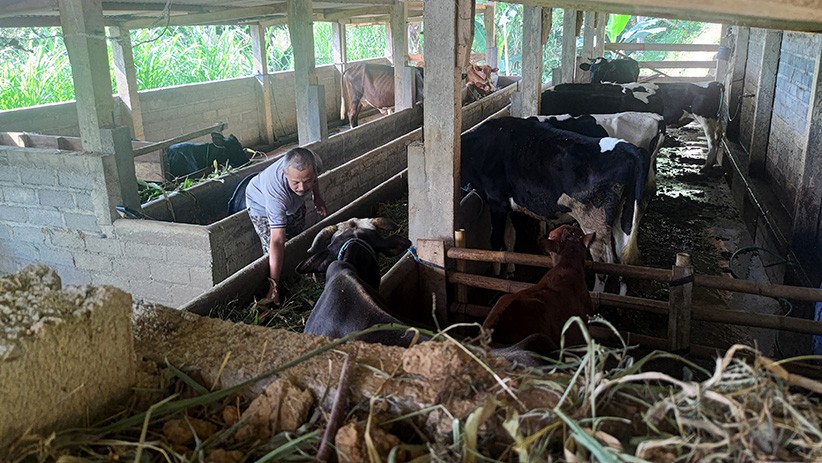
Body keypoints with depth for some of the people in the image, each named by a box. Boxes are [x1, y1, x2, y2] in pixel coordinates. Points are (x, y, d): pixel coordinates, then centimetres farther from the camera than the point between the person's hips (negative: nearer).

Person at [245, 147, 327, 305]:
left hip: (295, 203, 5)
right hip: (262, 206, -5)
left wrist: (317, 197, 4)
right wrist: (274, 284, -48)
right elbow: (277, 241, -50)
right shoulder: (276, 192, -50)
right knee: (273, 251, -10)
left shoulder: (314, 162, -37)